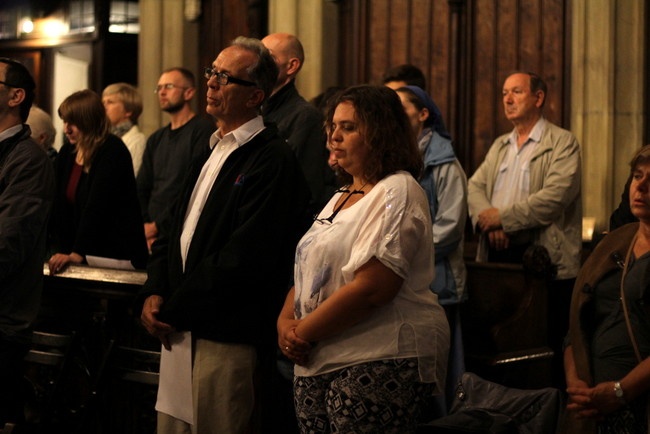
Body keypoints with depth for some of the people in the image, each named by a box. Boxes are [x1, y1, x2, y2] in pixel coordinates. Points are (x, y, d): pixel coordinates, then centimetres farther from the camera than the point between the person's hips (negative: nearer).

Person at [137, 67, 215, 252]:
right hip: (151, 234, 7)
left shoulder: (203, 130, -6)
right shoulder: (156, 139, 19)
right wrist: (144, 226, -1)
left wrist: (158, 225, -12)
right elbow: (141, 189, 17)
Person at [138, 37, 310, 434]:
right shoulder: (210, 150, 18)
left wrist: (174, 310, -13)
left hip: (227, 340, -8)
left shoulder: (273, 160, -12)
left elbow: (243, 258, -19)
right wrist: (154, 292, 3)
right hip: (181, 331, 8)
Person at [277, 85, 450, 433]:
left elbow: (371, 289, -20)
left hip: (378, 365, -8)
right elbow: (308, 272, 18)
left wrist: (304, 333, -12)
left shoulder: (397, 193, -9)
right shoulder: (341, 197, 20)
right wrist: (285, 322, -2)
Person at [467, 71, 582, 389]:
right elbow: (474, 186, 10)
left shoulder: (562, 143, -2)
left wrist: (503, 216, -14)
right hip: (498, 256, 6)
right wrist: (488, 221, -11)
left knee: (547, 350, -3)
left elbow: (556, 195, -16)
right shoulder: (499, 146, 21)